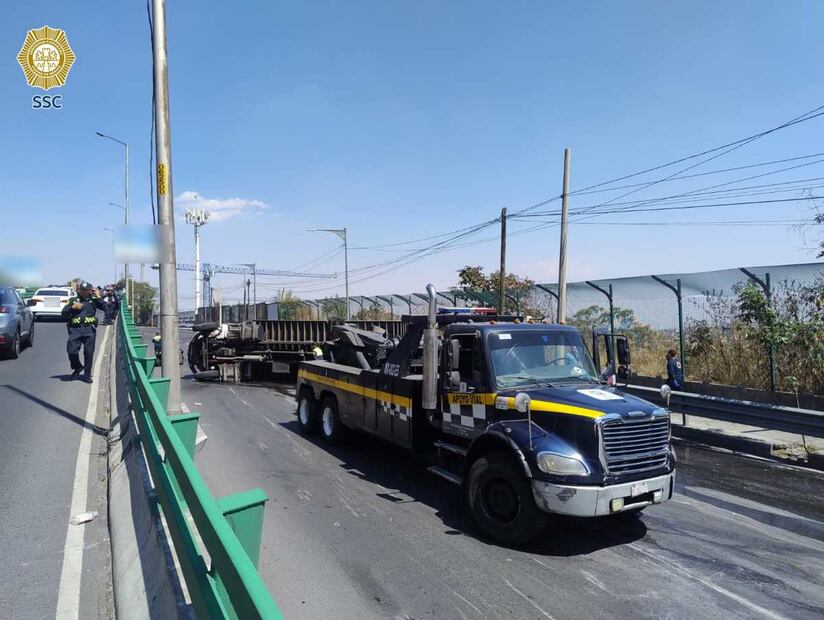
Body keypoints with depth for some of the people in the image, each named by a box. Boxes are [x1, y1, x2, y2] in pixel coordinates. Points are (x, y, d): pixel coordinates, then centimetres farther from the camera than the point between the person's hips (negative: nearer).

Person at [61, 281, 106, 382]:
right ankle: (77, 367, 20)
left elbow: (105, 308, 0)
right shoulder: (73, 300, 14)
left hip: (89, 329, -1)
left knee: (89, 353, 0)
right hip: (75, 329, 1)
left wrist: (99, 297, -5)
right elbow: (63, 313, 9)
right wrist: (72, 307, -6)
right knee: (71, 351, -8)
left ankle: (87, 375, 11)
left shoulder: (93, 300, 10)